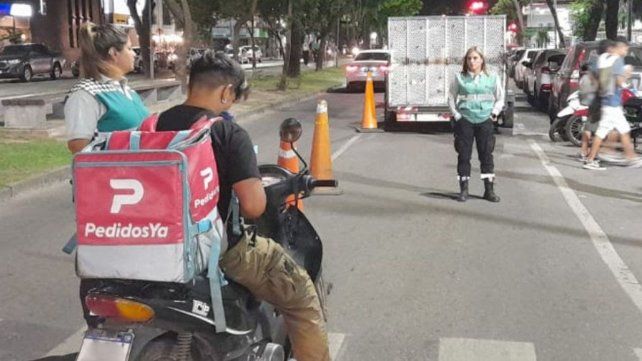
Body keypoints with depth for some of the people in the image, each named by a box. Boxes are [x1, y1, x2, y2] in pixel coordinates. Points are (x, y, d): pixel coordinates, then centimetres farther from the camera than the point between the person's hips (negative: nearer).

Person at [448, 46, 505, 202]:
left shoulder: (492, 78, 4)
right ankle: (463, 190, 9)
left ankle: (489, 190, 10)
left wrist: (494, 113, 0)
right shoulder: (459, 78, 3)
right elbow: (451, 98, 8)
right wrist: (456, 115, -2)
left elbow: (500, 98, 12)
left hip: (485, 121, 1)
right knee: (464, 155, 1)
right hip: (465, 121, 0)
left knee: (486, 155, 3)